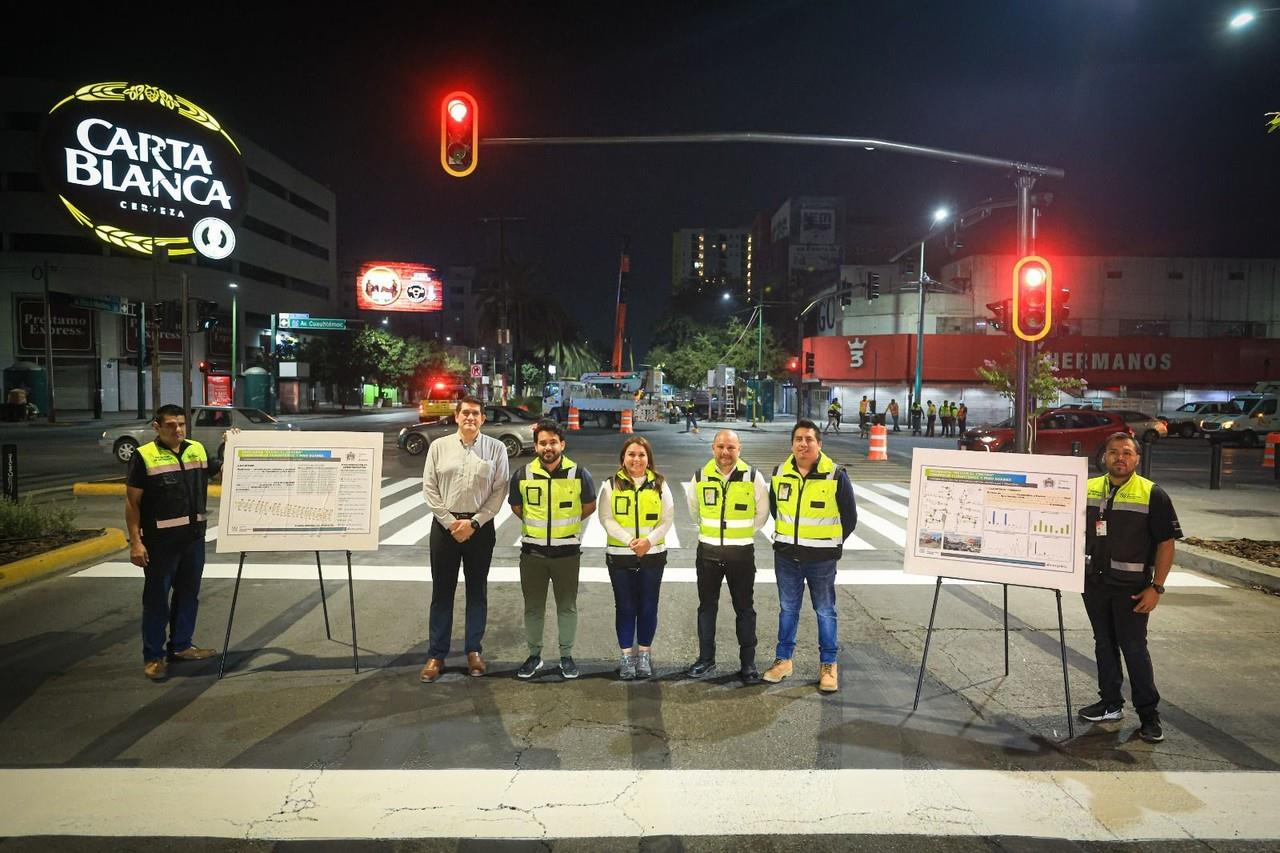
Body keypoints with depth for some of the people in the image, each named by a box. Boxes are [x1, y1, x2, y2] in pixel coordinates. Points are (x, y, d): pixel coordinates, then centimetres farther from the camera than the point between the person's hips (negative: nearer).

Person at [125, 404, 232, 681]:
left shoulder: (198, 450, 7)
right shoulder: (144, 456, -8)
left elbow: (224, 470, 22)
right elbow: (132, 502, -8)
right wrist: (135, 541, -14)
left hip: (193, 538, 5)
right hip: (160, 541, -5)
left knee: (188, 593, 15)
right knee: (157, 598, 3)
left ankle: (181, 645, 29)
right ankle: (154, 656, 12)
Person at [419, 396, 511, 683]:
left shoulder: (496, 448, -1)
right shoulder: (439, 446, 3)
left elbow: (499, 491, -5)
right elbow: (429, 488, 0)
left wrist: (473, 523, -11)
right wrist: (450, 522, -8)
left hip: (480, 526, 0)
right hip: (445, 524, 1)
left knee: (477, 590, 9)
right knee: (442, 591, 6)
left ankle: (474, 651, 22)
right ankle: (436, 654, 16)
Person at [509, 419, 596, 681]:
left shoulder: (579, 474, -7)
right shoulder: (522, 475, -4)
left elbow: (589, 506, 7)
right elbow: (516, 506, 13)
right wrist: (537, 524, 10)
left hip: (567, 551, -1)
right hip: (532, 551, 1)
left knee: (567, 606, 10)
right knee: (533, 607, 11)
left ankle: (566, 656, 24)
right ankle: (534, 655, 25)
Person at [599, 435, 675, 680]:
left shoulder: (659, 484, 2)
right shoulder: (611, 485, -1)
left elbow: (667, 519, 0)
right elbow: (606, 518, -6)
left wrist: (649, 540, -16)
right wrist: (629, 540, -19)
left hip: (653, 555, 1)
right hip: (620, 556, -1)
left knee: (648, 607, 8)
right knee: (625, 607, 6)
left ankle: (644, 654, 23)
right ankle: (626, 656, 18)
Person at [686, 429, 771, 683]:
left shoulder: (753, 477, -9)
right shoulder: (700, 476, -4)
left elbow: (762, 513, 5)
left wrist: (743, 534, 9)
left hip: (742, 553, -2)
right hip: (708, 552, 2)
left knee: (744, 609, 8)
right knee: (707, 606, 12)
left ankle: (748, 662, 19)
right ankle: (706, 659, 25)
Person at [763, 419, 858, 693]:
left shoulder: (836, 476, -12)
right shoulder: (780, 474, -1)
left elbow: (849, 518, -1)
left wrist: (831, 544, 4)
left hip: (821, 559, -3)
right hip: (786, 556, 3)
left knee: (825, 611, 8)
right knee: (788, 608, 14)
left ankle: (828, 665, 20)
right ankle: (783, 659, 26)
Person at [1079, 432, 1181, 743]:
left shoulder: (1152, 495, -9)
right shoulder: (1088, 490, 3)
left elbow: (1166, 543, -8)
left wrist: (1156, 588, -12)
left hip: (1131, 588, -4)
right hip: (1094, 581, 4)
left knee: (1134, 648, -1)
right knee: (1104, 644, 14)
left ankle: (1149, 715, 13)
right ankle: (1110, 703, 27)